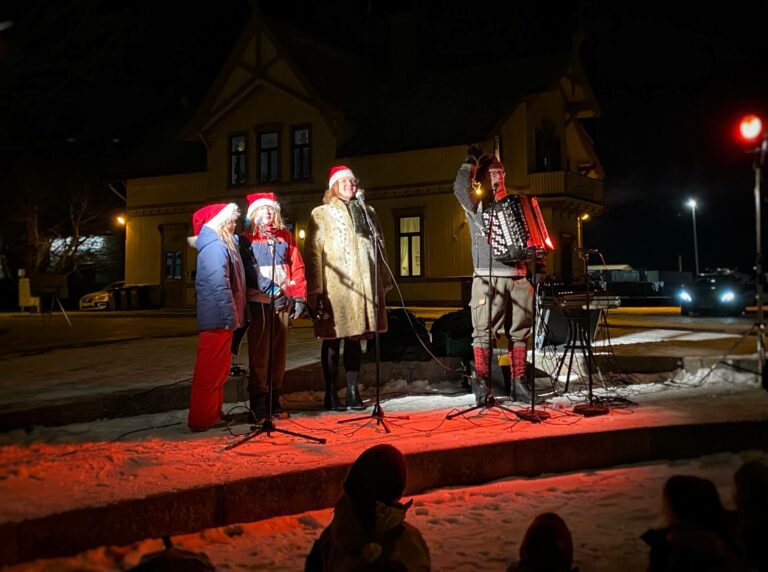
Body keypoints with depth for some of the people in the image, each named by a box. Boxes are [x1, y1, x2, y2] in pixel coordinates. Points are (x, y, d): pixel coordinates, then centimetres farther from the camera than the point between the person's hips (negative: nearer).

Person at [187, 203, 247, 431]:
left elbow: (231, 282, 26)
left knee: (216, 368, 16)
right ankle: (202, 419, 0)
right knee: (210, 369, -5)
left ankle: (212, 413, 24)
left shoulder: (220, 244, 17)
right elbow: (219, 285, -22)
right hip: (218, 317, -10)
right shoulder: (215, 247, -15)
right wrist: (230, 316, -22)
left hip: (219, 317, 10)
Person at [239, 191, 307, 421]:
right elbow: (247, 271, -5)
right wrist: (271, 290, -15)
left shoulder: (285, 236, 16)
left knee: (279, 353, 8)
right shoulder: (246, 238, 4)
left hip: (283, 302, 4)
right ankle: (258, 404, 2)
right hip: (258, 302, -4)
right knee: (259, 355, -4)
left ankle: (274, 400, 17)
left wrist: (299, 297, 2)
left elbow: (297, 266, 12)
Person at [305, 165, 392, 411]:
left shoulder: (367, 212, 18)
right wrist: (316, 289, -11)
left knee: (355, 338, 9)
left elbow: (380, 247, 18)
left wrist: (384, 282, 12)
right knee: (333, 340, 0)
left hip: (364, 285, 4)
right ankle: (331, 394, 8)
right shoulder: (321, 214, 5)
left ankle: (353, 392, 15)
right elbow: (313, 252, -3)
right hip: (334, 286, -4)